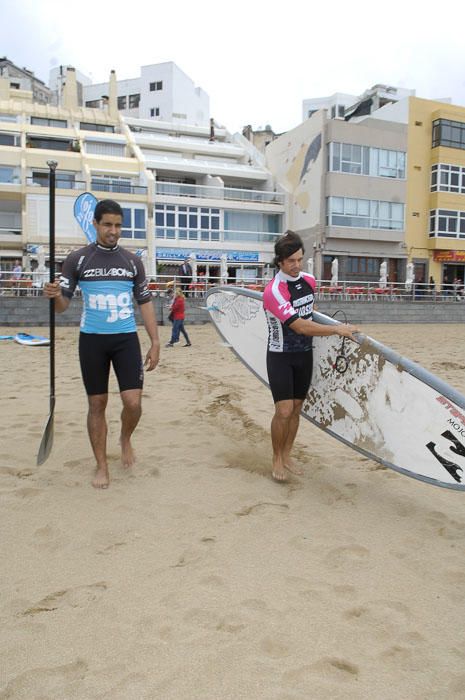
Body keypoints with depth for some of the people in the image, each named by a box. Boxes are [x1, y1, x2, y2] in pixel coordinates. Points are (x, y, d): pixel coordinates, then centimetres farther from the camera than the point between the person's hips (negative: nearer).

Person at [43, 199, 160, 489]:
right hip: (92, 340, -1)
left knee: (133, 402, -8)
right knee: (97, 404, 7)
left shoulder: (133, 261, 4)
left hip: (126, 339, 1)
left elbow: (145, 302, 7)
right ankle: (102, 466, 22)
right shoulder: (78, 259, -1)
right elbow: (63, 305, -1)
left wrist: (155, 342, 2)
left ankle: (126, 439, 26)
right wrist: (56, 296, -26)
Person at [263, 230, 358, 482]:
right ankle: (276, 460, 11)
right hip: (280, 357, -6)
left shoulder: (309, 280, 2)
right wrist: (337, 329, -24)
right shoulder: (273, 291, -22)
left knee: (296, 409, 10)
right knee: (283, 411, -10)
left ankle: (286, 456, 25)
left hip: (305, 355, 6)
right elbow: (300, 327, -27)